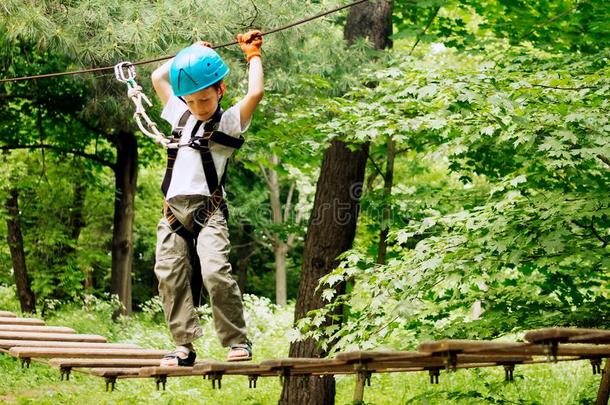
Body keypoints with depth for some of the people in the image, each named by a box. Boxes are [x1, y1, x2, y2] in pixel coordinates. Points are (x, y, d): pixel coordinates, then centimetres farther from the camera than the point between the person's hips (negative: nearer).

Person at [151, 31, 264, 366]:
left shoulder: (229, 122, 4)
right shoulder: (180, 115, 21)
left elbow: (255, 92, -11)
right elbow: (158, 78, 29)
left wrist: (253, 54, 3)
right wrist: (190, 51, 27)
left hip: (207, 209, -6)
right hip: (173, 211, 6)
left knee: (215, 273, -20)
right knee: (169, 276, -4)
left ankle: (237, 340, -10)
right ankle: (184, 345, -2)